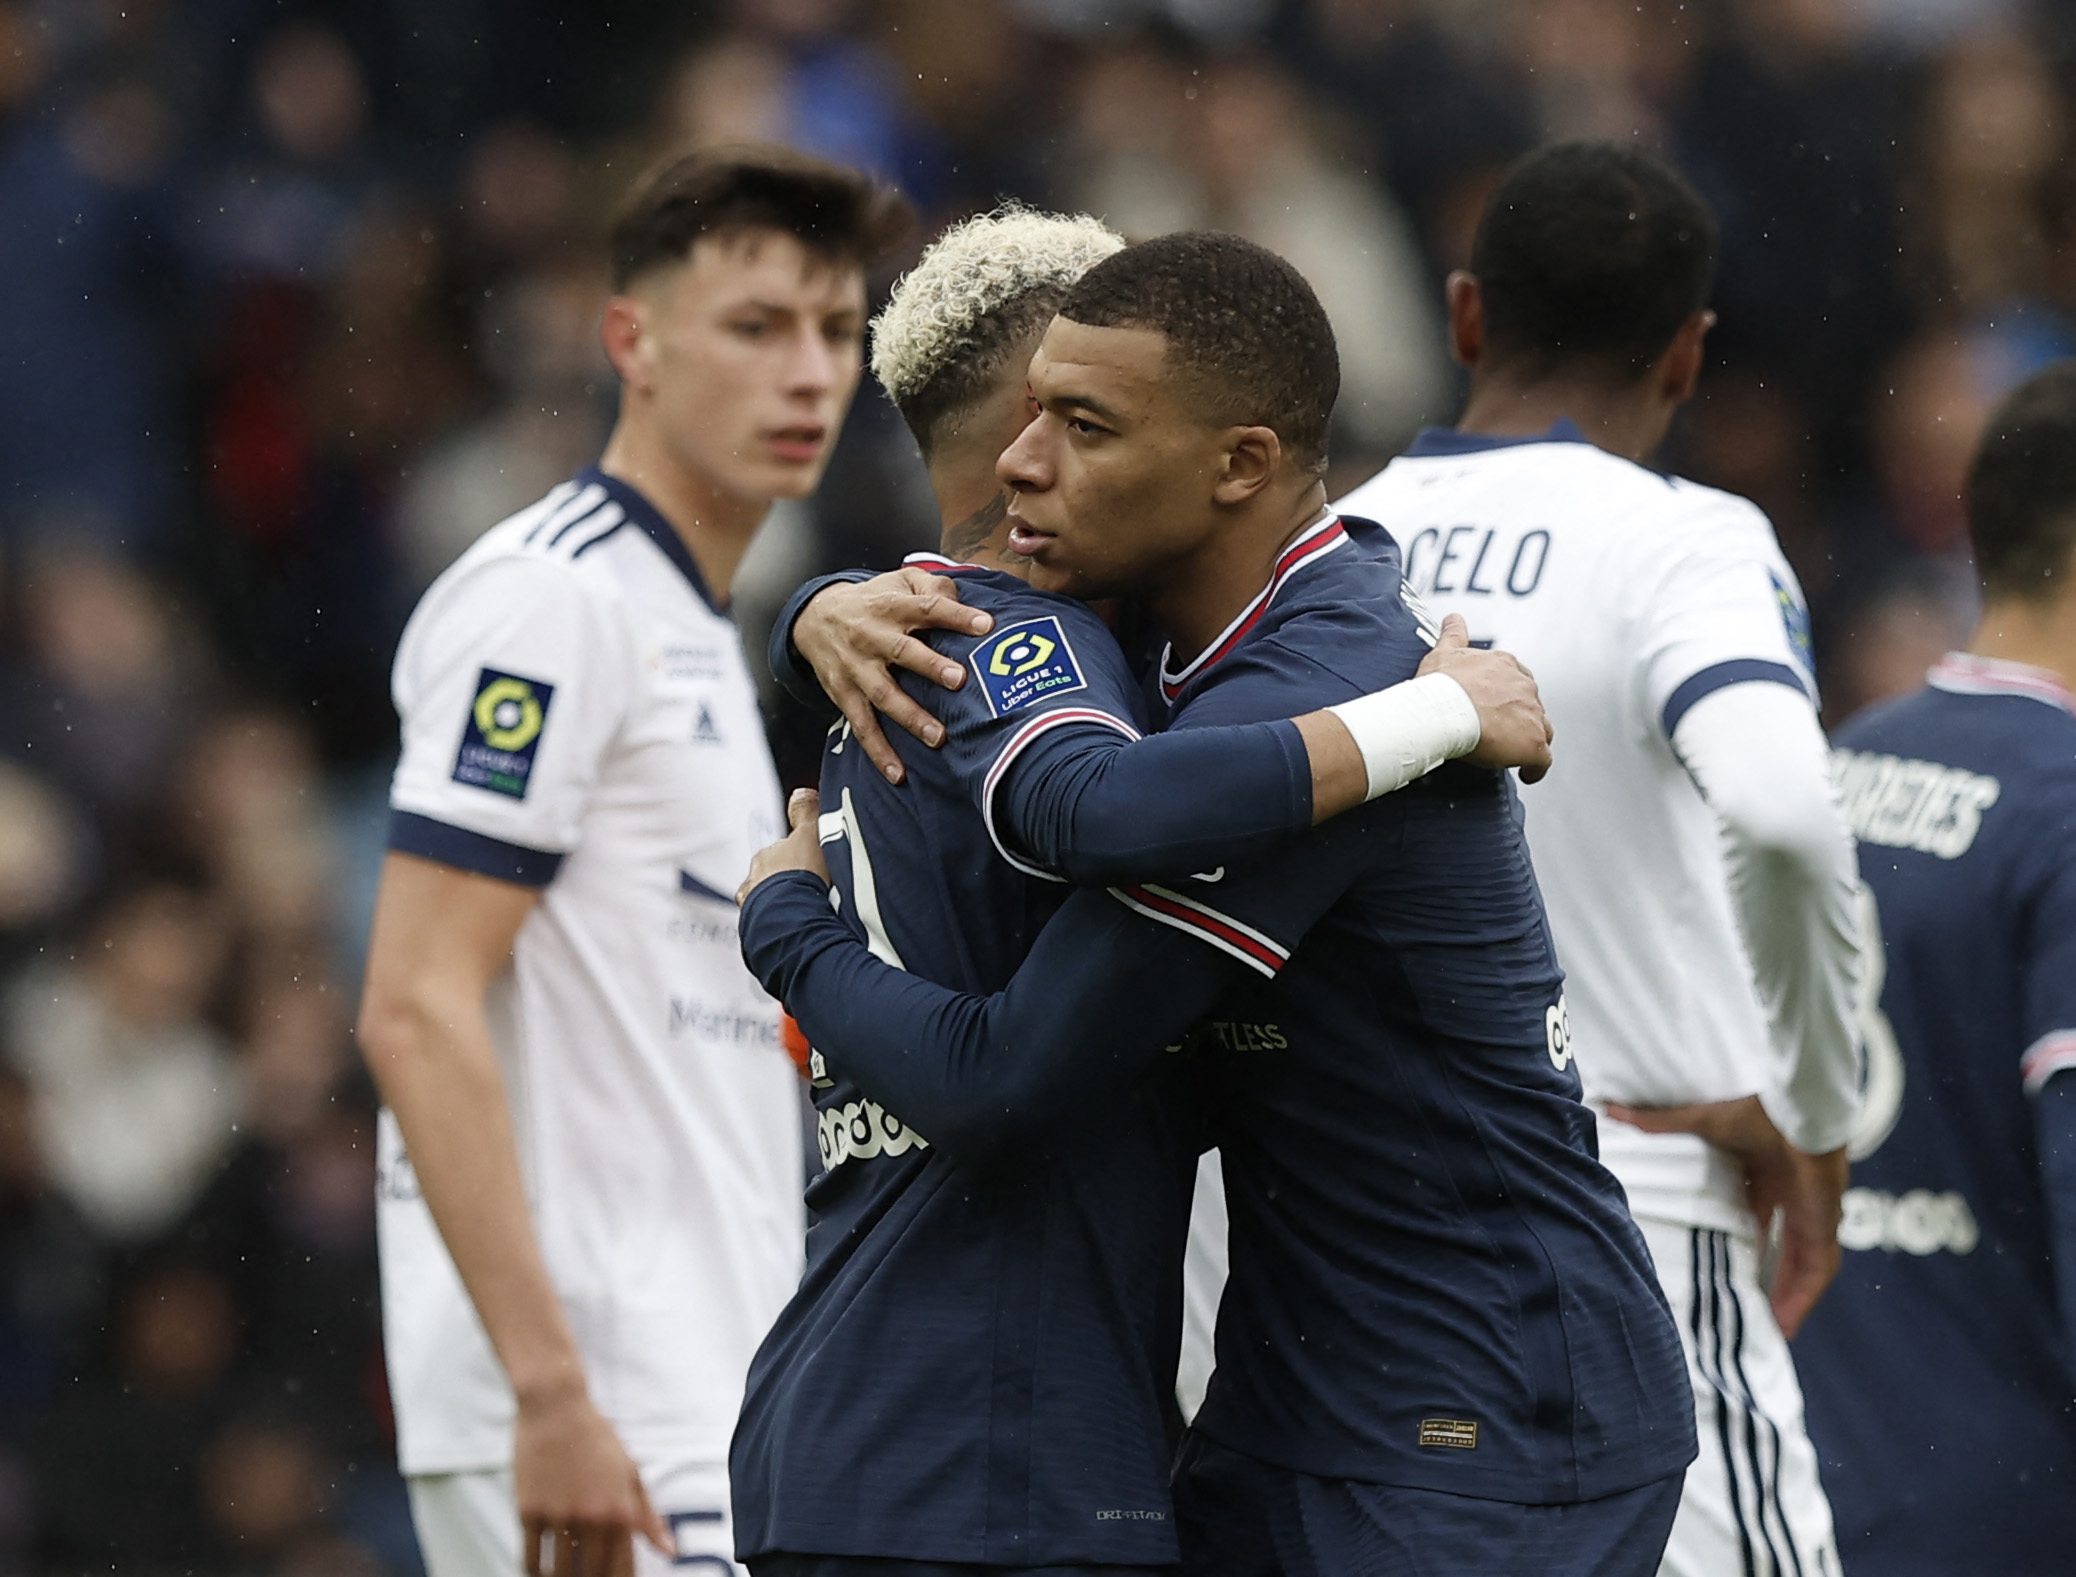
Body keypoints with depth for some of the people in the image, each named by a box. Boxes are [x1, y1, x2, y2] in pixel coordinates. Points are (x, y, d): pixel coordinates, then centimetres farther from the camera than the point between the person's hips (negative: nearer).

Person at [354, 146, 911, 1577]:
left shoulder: (705, 639, 21)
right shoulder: (549, 600, -9)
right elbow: (415, 1013, -17)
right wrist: (552, 1392, -23)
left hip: (704, 1406, 9)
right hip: (587, 1415, -9)